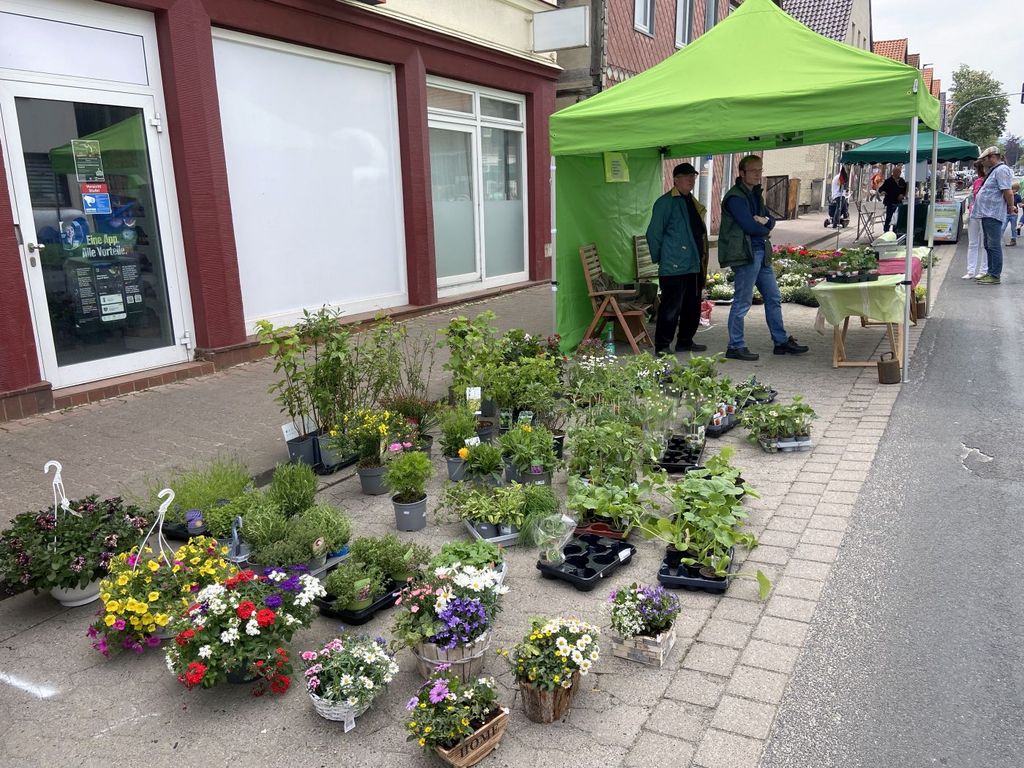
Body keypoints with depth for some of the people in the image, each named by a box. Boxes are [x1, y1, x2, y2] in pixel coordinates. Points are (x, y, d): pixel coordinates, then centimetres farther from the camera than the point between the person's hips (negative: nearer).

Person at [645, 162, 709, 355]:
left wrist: (703, 260, 17)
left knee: (693, 306, 14)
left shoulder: (692, 202, 17)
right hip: (674, 266, -9)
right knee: (671, 307, -7)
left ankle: (685, 341, 26)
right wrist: (658, 258, -6)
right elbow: (653, 234, -10)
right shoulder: (665, 202, -9)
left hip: (695, 266, 9)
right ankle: (662, 346, 0)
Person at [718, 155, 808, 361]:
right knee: (742, 301, -5)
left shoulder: (755, 194, 18)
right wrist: (765, 229, -1)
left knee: (773, 298, 14)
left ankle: (782, 341, 23)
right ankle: (735, 347, 4)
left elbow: (771, 221, 14)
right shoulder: (735, 197, -12)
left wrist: (764, 221, -9)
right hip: (745, 254, -10)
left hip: (761, 252, 10)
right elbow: (749, 226, -21)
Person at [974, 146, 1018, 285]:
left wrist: (1011, 207, -9)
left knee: (994, 246, -8)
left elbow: (1008, 192, -20)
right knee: (989, 246, 15)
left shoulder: (1001, 170, -13)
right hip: (987, 213, 11)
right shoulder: (995, 170, 20)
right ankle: (990, 273, 22)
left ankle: (995, 276, -6)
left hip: (993, 215, -11)